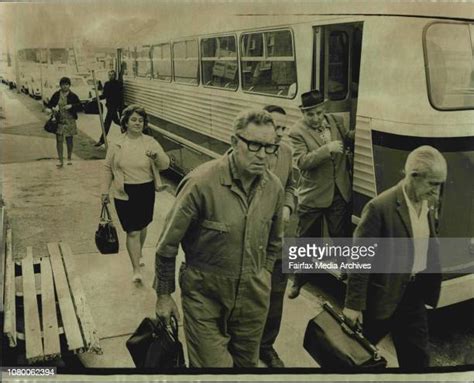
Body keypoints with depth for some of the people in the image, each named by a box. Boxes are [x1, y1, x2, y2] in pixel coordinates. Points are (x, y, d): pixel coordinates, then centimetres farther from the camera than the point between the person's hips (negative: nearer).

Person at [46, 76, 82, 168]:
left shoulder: (73, 96, -2)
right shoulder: (56, 95, 2)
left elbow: (80, 107, -4)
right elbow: (49, 105, 9)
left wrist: (71, 106, -20)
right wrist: (52, 108, -13)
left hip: (70, 121, 0)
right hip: (59, 121, 0)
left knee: (69, 140, 10)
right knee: (59, 140, -4)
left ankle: (69, 158, 28)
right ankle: (60, 161, 1)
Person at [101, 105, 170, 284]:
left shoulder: (150, 142, -2)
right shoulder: (116, 146, -1)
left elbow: (165, 164, -6)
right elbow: (108, 169, 7)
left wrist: (157, 156, -27)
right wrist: (105, 191, 7)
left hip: (146, 191, 2)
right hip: (125, 194, -2)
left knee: (142, 226, 19)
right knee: (132, 231, -5)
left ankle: (138, 253, 47)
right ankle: (136, 270, 1)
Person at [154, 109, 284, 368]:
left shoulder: (274, 187, -4)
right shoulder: (202, 182, -21)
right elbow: (168, 242, -12)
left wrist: (263, 277, 12)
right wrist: (164, 295, -4)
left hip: (252, 298, 5)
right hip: (205, 296, -5)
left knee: (246, 363, 21)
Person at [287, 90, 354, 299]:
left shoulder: (335, 121, 2)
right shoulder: (297, 132, -14)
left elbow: (348, 136, 19)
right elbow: (302, 161, -24)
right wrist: (327, 149, -34)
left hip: (339, 193, 4)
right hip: (312, 195, -3)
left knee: (341, 236, 15)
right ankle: (299, 281, 27)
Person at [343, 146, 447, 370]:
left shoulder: (428, 204, 0)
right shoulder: (380, 207, -23)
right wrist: (353, 304, -17)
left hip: (415, 292, 6)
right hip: (385, 294, -6)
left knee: (417, 357, 15)